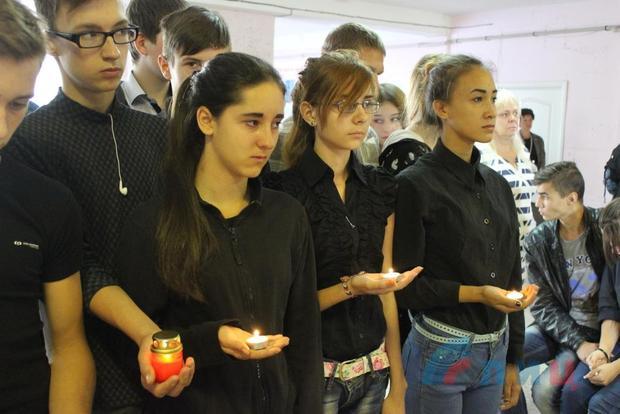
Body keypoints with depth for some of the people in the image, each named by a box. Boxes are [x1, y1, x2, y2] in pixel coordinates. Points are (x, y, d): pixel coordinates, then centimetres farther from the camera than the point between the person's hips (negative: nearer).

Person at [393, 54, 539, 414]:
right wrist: (475, 293, -23)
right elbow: (404, 286, -12)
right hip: (440, 353, -6)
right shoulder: (415, 185, -12)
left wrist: (512, 360, 12)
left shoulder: (497, 185, 6)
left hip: (494, 353, 6)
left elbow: (511, 275, 10)